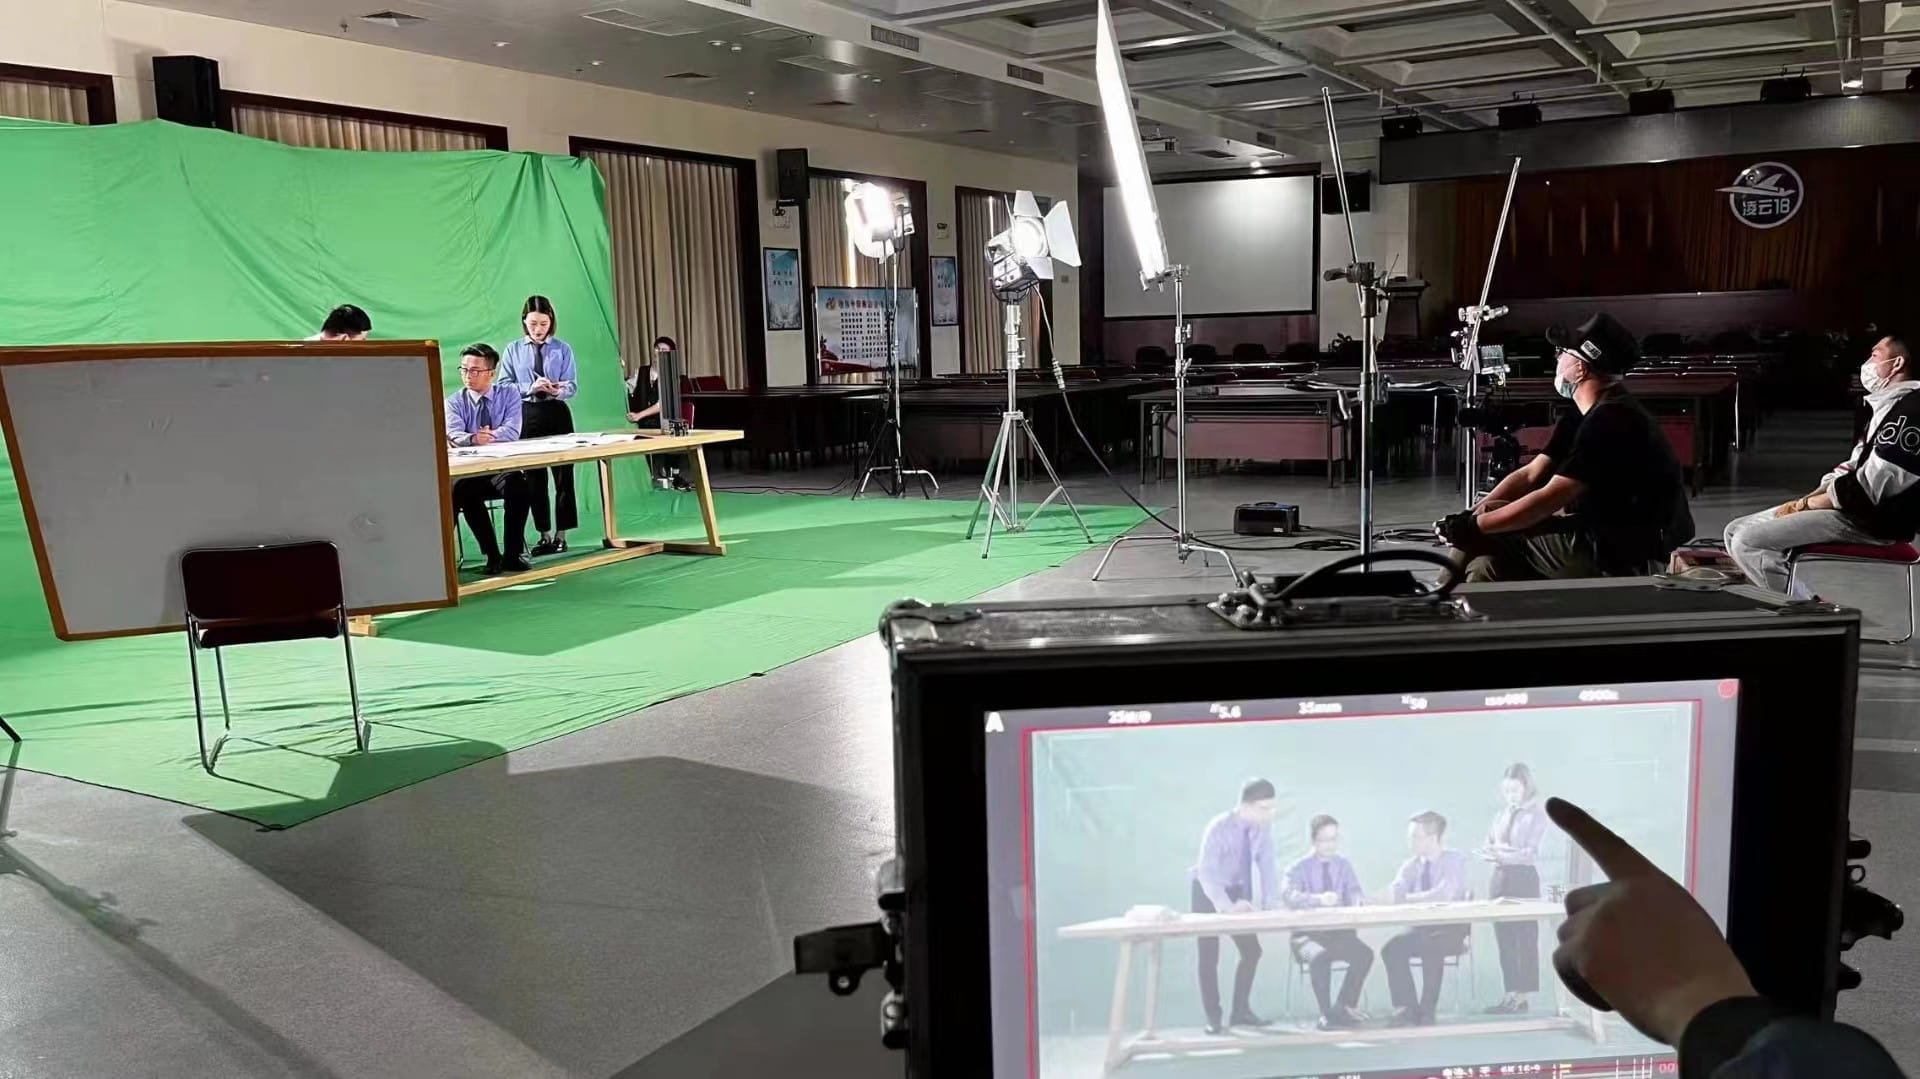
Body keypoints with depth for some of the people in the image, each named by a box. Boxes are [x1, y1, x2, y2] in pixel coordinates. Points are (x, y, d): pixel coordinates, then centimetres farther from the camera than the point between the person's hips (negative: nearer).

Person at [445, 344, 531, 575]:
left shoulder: (509, 394, 5)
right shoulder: (454, 402, 5)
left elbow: (512, 431, -12)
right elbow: (454, 435, -15)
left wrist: (489, 436, -31)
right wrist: (474, 438, -38)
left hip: (504, 468, 0)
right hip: (470, 471, 0)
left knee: (519, 485, -32)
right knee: (461, 490, -32)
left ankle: (513, 554, -19)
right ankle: (492, 556, -21)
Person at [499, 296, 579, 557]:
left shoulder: (563, 349, 1)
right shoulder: (513, 350, 4)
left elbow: (571, 386, -3)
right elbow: (504, 386, -2)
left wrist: (558, 390, -27)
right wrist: (530, 388, -19)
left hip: (557, 414, -1)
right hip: (526, 416, 1)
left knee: (563, 474, 0)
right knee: (533, 477, 6)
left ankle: (561, 534, 6)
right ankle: (544, 534, 15)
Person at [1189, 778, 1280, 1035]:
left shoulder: (1264, 827, -13)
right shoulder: (1218, 828, -30)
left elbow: (1266, 866, -9)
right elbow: (1206, 872, -34)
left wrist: (1270, 903, -20)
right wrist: (1227, 906, -43)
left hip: (1237, 890, 5)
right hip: (1208, 891, -5)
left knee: (1252, 950, 2)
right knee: (1209, 956, -4)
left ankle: (1240, 1011, 14)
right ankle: (1213, 1017, 5)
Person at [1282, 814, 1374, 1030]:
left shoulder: (1344, 865, 11)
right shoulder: (1299, 868, -2)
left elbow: (1356, 892, -2)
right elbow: (1289, 896, -22)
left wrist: (1357, 900, -28)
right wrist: (1318, 899, -40)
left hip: (1340, 931, 4)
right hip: (1308, 932, -4)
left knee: (1365, 954, -26)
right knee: (1320, 956, -36)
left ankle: (1343, 1007, -10)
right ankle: (1326, 1014, -21)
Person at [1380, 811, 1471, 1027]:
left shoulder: (1454, 860, -8)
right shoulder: (1412, 866, 8)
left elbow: (1444, 894, -26)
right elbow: (1394, 892, -8)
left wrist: (1403, 898, -33)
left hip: (1450, 929, -5)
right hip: (1420, 928, 5)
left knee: (1431, 948, -36)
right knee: (1391, 948, -23)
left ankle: (1426, 1012, -22)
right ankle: (1406, 1008, -15)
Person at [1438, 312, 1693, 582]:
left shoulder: (1611, 421, -21)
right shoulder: (1583, 415, 12)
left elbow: (1550, 499, -23)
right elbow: (1530, 474, 9)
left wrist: (1475, 527, -17)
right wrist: (1468, 517, -2)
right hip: (1608, 540, 9)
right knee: (1487, 566, 1)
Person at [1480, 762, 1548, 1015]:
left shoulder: (1537, 814, -4)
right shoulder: (1501, 814, 13)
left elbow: (1530, 853, -13)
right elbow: (1488, 844, 12)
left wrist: (1503, 855, -25)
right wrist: (1492, 850, -11)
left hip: (1524, 878, -6)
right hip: (1501, 878, 6)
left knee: (1525, 937, -3)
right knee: (1503, 937, 5)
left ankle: (1522, 997, 1)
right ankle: (1510, 994, 10)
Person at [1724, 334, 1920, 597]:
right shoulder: (1887, 409, 18)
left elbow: (1867, 488, -20)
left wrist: (1805, 504, -9)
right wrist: (1805, 500, 5)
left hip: (1875, 521, -11)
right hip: (1853, 510, 11)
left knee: (1748, 542, -21)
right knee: (1736, 532, 5)